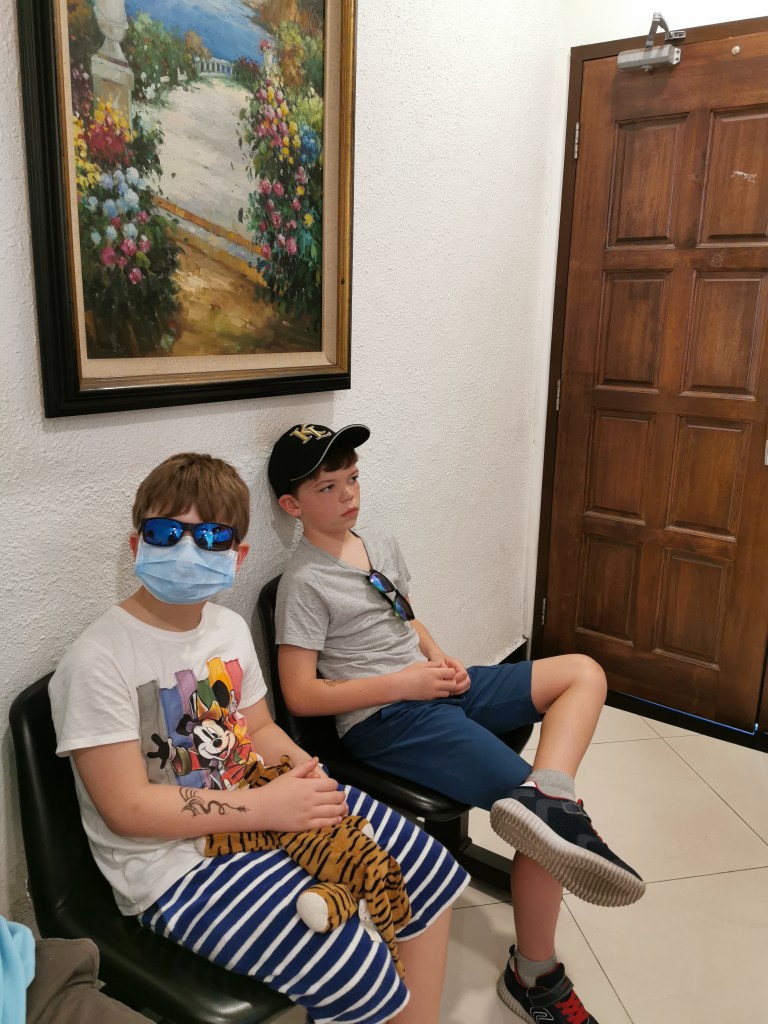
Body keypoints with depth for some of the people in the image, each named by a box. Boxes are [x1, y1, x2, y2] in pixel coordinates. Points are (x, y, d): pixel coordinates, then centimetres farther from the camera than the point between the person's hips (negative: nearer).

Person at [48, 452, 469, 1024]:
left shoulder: (229, 628, 6)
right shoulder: (98, 660, -18)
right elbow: (127, 807, -19)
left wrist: (305, 770, -7)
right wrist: (264, 805, -22)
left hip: (265, 815, 8)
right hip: (173, 864, -7)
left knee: (431, 869, 5)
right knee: (357, 970, -22)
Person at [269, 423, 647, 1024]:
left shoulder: (382, 545, 13)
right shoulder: (306, 582, -11)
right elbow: (301, 696, -14)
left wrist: (442, 659, 3)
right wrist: (403, 683, -16)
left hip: (437, 688, 9)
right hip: (384, 720, -9)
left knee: (584, 673, -2)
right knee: (551, 820, -16)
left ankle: (544, 796, -27)